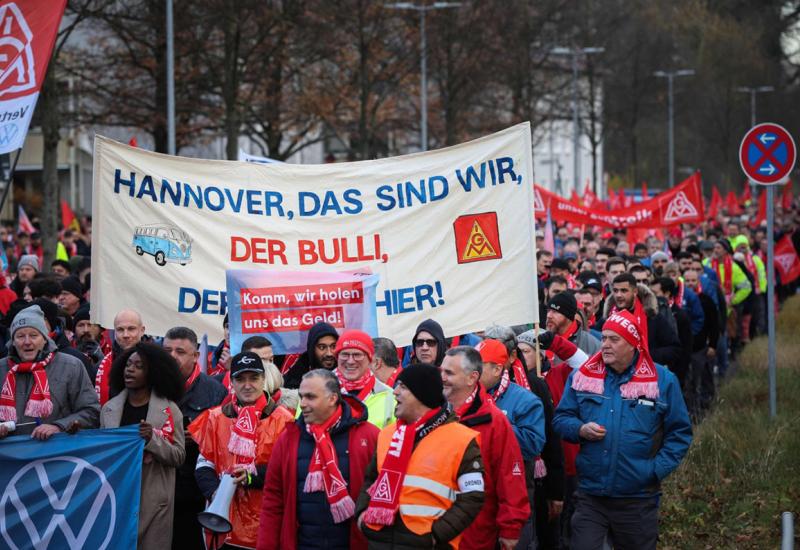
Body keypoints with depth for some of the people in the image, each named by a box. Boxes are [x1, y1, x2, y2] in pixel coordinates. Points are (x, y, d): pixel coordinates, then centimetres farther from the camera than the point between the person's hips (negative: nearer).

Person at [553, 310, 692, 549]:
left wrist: (657, 469, -8)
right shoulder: (582, 376, 4)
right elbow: (561, 419, 10)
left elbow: (680, 433, 2)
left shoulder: (662, 380, -1)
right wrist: (581, 429, -11)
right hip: (590, 496, 1)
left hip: (638, 500, -1)